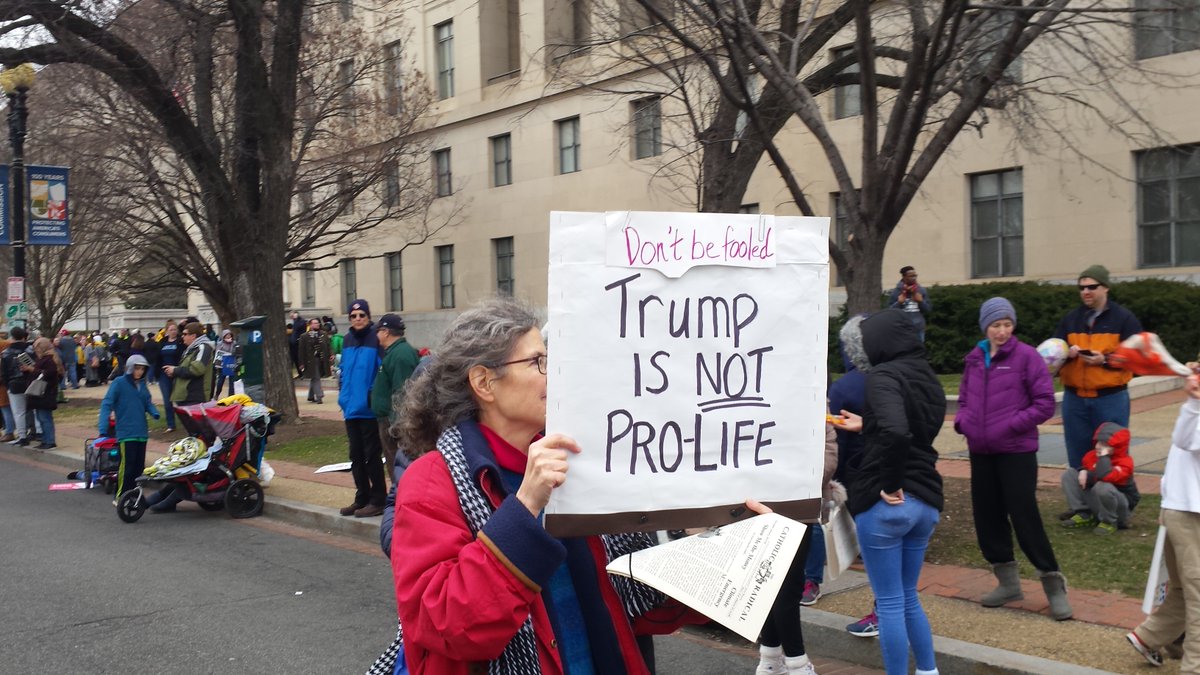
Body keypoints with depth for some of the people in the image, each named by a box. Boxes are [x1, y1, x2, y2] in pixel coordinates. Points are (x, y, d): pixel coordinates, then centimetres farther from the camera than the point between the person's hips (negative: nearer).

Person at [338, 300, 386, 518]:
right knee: (356, 456, 14)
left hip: (369, 409, -7)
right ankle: (362, 498, 25)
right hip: (351, 408, 7)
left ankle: (377, 500, 9)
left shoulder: (376, 339, -12)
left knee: (372, 456, 0)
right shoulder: (348, 340, 11)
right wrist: (342, 393, 12)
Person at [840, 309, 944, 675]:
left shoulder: (884, 377, -14)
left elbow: (895, 431, -31)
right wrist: (864, 425, 24)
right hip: (925, 501, 8)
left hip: (884, 503, -8)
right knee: (908, 598, 21)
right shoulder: (928, 379, 10)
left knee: (889, 603, 3)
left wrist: (891, 485, -20)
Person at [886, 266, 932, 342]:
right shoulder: (895, 292, -2)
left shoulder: (922, 290, 6)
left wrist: (921, 301, -10)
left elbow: (928, 310, 8)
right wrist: (899, 303, -17)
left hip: (919, 329, 3)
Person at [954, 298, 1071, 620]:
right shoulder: (974, 359, 8)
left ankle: (1053, 584, 8)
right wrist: (962, 420, -2)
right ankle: (1008, 582, 26)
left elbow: (1045, 404, -8)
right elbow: (964, 398, 18)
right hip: (981, 451, 6)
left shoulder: (1026, 356, -7)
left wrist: (1011, 425, -16)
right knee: (987, 517, 10)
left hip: (1016, 451, -5)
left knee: (1025, 517, -5)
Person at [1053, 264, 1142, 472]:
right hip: (1074, 399, 4)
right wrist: (1067, 353, -13)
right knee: (1078, 459, 9)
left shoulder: (1124, 318, 0)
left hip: (1111, 399, -4)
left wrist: (1105, 360, -19)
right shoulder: (1070, 319, 12)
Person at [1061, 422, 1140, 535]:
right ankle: (1083, 515, -4)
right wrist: (1083, 472, -8)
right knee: (1069, 473, -3)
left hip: (1120, 507, -7)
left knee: (1102, 487, -41)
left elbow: (1105, 476, -44)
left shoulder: (1124, 463, -24)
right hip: (1093, 501, 7)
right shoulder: (1092, 455, -4)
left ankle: (1109, 522, -12)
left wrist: (1104, 456, -34)